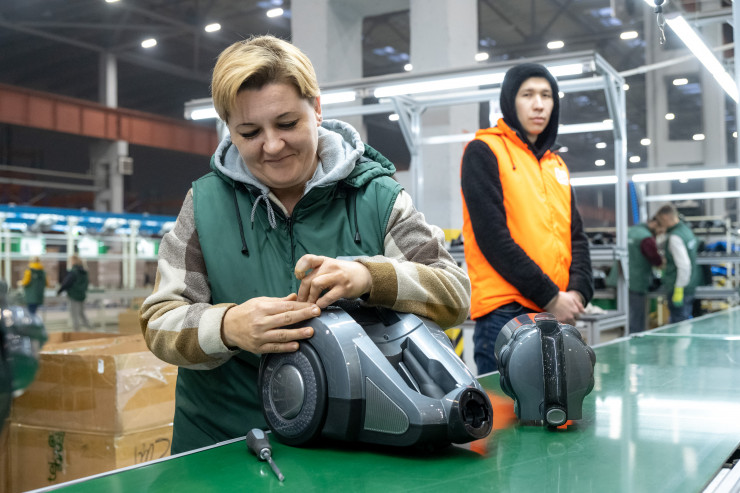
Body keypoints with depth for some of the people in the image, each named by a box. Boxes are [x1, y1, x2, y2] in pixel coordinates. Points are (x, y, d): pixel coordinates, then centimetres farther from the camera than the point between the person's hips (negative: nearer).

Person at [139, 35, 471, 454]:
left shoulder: (377, 198, 3)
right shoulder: (206, 202, 5)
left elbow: (455, 295, -4)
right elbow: (160, 322, 0)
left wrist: (370, 277, -23)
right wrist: (227, 327, -22)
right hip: (225, 442, 1)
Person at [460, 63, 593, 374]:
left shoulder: (556, 165, 20)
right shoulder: (484, 152, -1)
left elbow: (576, 237, 17)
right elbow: (492, 235, -11)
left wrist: (578, 292, -2)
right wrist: (550, 296, -11)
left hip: (558, 315, 7)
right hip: (505, 312, -7)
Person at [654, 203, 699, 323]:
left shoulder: (675, 238, -20)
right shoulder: (687, 230, 9)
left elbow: (684, 265, -25)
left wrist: (678, 290, -21)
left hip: (680, 287, -9)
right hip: (690, 286, 9)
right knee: (686, 320, 18)